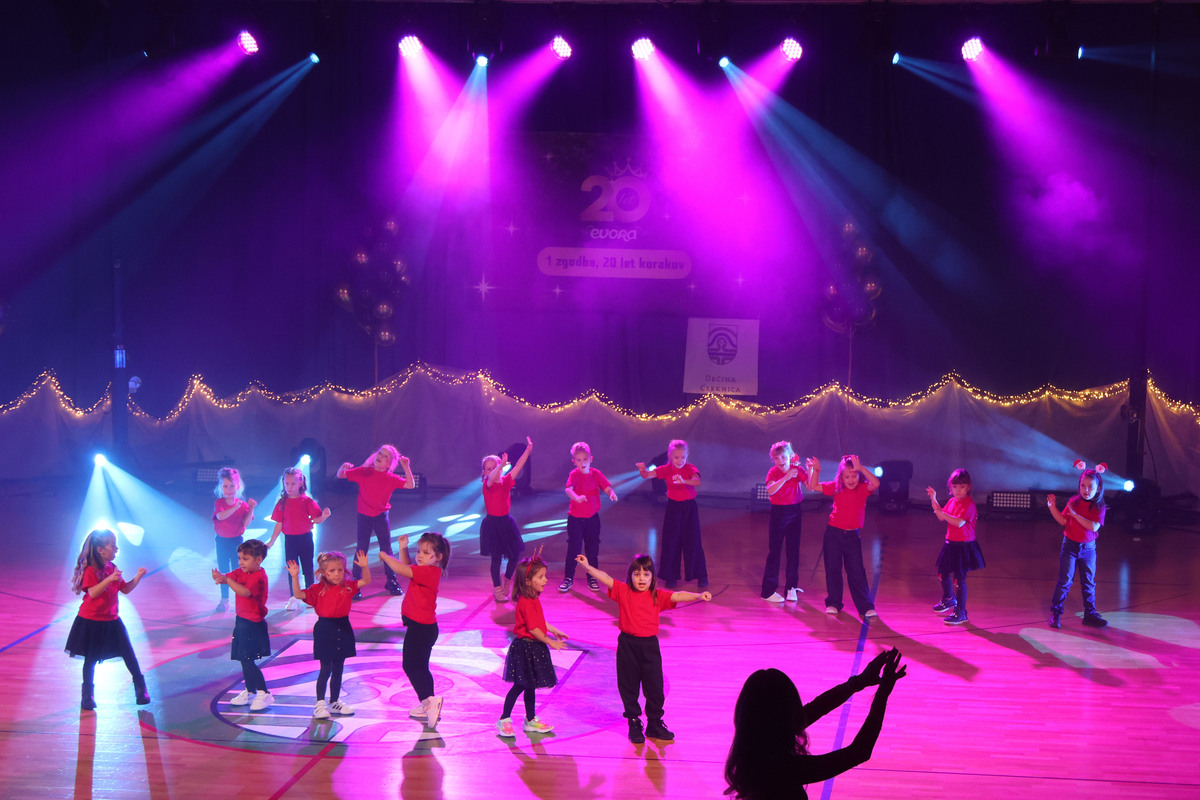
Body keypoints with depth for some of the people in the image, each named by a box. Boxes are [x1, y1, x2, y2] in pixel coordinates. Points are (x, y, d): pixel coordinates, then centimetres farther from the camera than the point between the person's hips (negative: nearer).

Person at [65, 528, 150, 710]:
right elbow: (93, 593, -29)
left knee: (128, 654, 2)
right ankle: (87, 695, 20)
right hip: (91, 622, -6)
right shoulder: (90, 570, -16)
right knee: (91, 659, 5)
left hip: (111, 621, 6)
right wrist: (109, 579, -39)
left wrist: (138, 577, -5)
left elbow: (125, 589, 10)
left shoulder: (112, 568, 6)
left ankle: (140, 688, 12)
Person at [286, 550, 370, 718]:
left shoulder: (348, 586, 4)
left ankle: (335, 702, 25)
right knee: (325, 670, -2)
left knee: (338, 669, 13)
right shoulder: (318, 589, -8)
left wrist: (364, 567, -19)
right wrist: (295, 577, -30)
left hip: (343, 629, 4)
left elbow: (366, 581, -2)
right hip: (325, 630, -4)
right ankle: (319, 704, 7)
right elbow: (298, 594, -17)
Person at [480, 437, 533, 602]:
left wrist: (528, 450, -17)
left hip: (506, 523, 5)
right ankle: (497, 589, 12)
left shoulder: (506, 481, 4)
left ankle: (506, 581, 30)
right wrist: (501, 465, -52)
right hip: (492, 524, -5)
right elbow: (491, 478, -34)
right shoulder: (488, 484, -10)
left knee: (515, 555, 5)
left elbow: (518, 467, -5)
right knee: (496, 558, -1)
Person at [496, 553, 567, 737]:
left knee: (530, 685, 17)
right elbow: (533, 628, -23)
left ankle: (531, 720, 26)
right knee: (520, 685, -2)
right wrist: (550, 642, -14)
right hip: (525, 647, -10)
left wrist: (554, 631, 18)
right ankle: (504, 720, 9)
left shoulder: (533, 599, 9)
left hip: (533, 648, 10)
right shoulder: (526, 603, -23)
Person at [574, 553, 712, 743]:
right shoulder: (623, 591, 1)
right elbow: (605, 578, -5)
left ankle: (654, 724, 23)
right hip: (627, 645, 0)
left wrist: (699, 596, -23)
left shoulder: (657, 595, 1)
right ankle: (634, 725, 22)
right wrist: (587, 566, -13)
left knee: (654, 687, 6)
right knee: (628, 687, 8)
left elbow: (678, 596, -9)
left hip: (649, 645, 0)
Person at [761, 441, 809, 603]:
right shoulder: (773, 472, -8)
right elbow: (770, 490, -27)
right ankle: (769, 590, 3)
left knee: (793, 550, 5)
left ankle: (791, 587, 16)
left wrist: (811, 471, -25)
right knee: (774, 551, -2)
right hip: (778, 512, -3)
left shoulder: (797, 470, -1)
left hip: (794, 512, 3)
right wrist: (786, 477, -33)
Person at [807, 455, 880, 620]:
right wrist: (816, 470, -11)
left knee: (856, 572, -2)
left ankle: (866, 607, 2)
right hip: (833, 533, 2)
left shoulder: (863, 488, -5)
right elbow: (814, 486, 3)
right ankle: (833, 604, 21)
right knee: (833, 569, 8)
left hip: (852, 535, -2)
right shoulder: (836, 488, 0)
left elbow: (876, 484, -26)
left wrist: (860, 468, -32)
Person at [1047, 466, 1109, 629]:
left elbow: (1094, 526, -20)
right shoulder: (1073, 502, -1)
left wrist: (1076, 515, -22)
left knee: (1089, 583, 9)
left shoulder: (1100, 508, -6)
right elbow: (1063, 521, 2)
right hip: (1070, 545, 0)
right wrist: (1053, 507, -10)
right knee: (1065, 580, -2)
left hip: (1088, 548, 0)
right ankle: (1055, 612, 5)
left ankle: (1090, 614, 19)